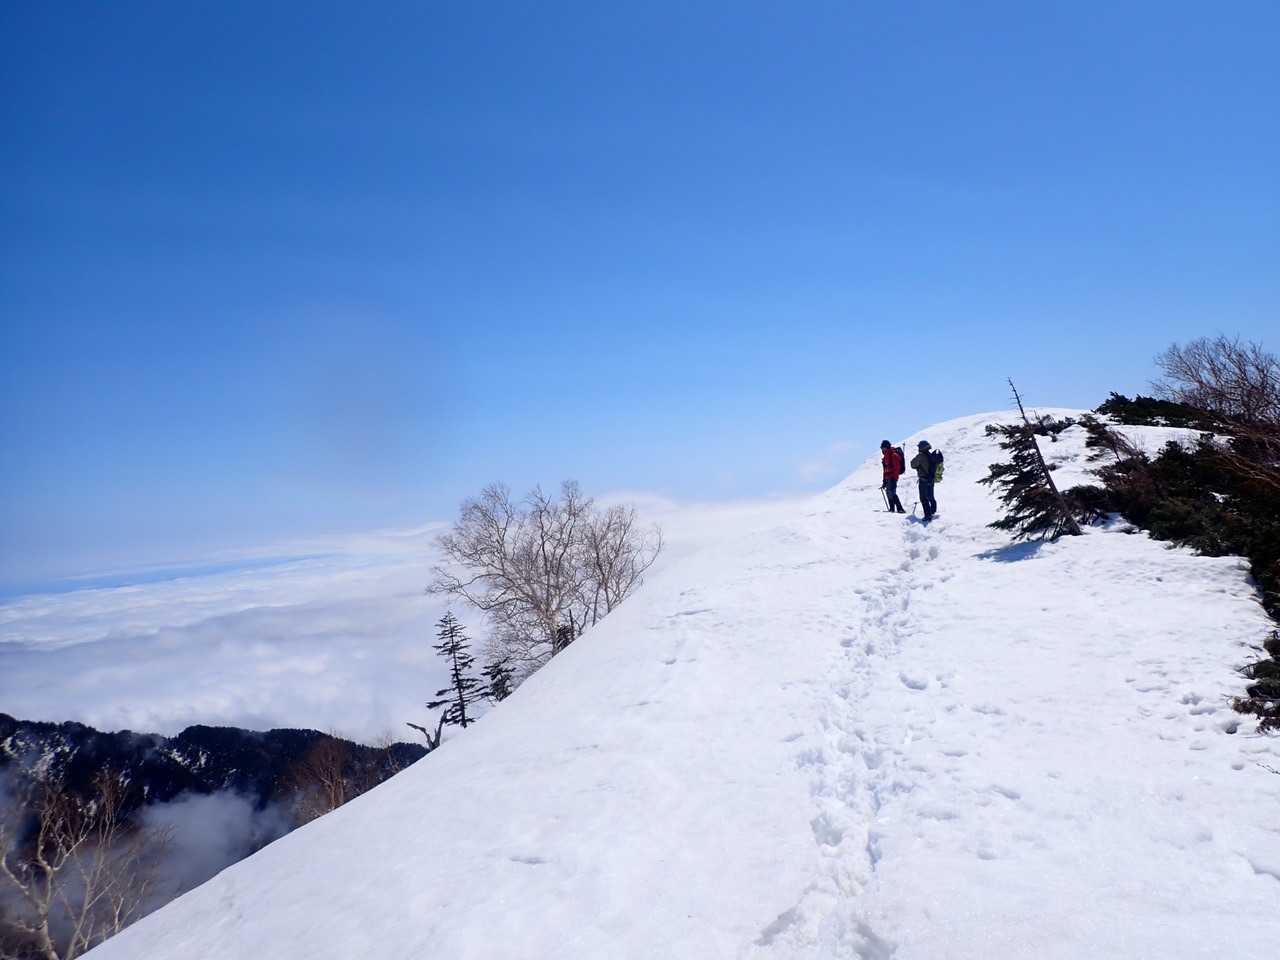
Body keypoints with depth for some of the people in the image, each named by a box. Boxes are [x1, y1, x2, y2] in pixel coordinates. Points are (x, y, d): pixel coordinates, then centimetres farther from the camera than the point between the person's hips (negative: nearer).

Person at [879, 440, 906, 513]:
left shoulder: (894, 455, -13)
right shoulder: (885, 456, 16)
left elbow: (897, 468, -18)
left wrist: (894, 478, -23)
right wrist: (884, 481, 20)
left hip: (892, 477, -10)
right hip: (888, 478, 10)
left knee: (892, 493, -16)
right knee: (888, 493, 11)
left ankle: (900, 509, -16)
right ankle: (892, 509, 18)